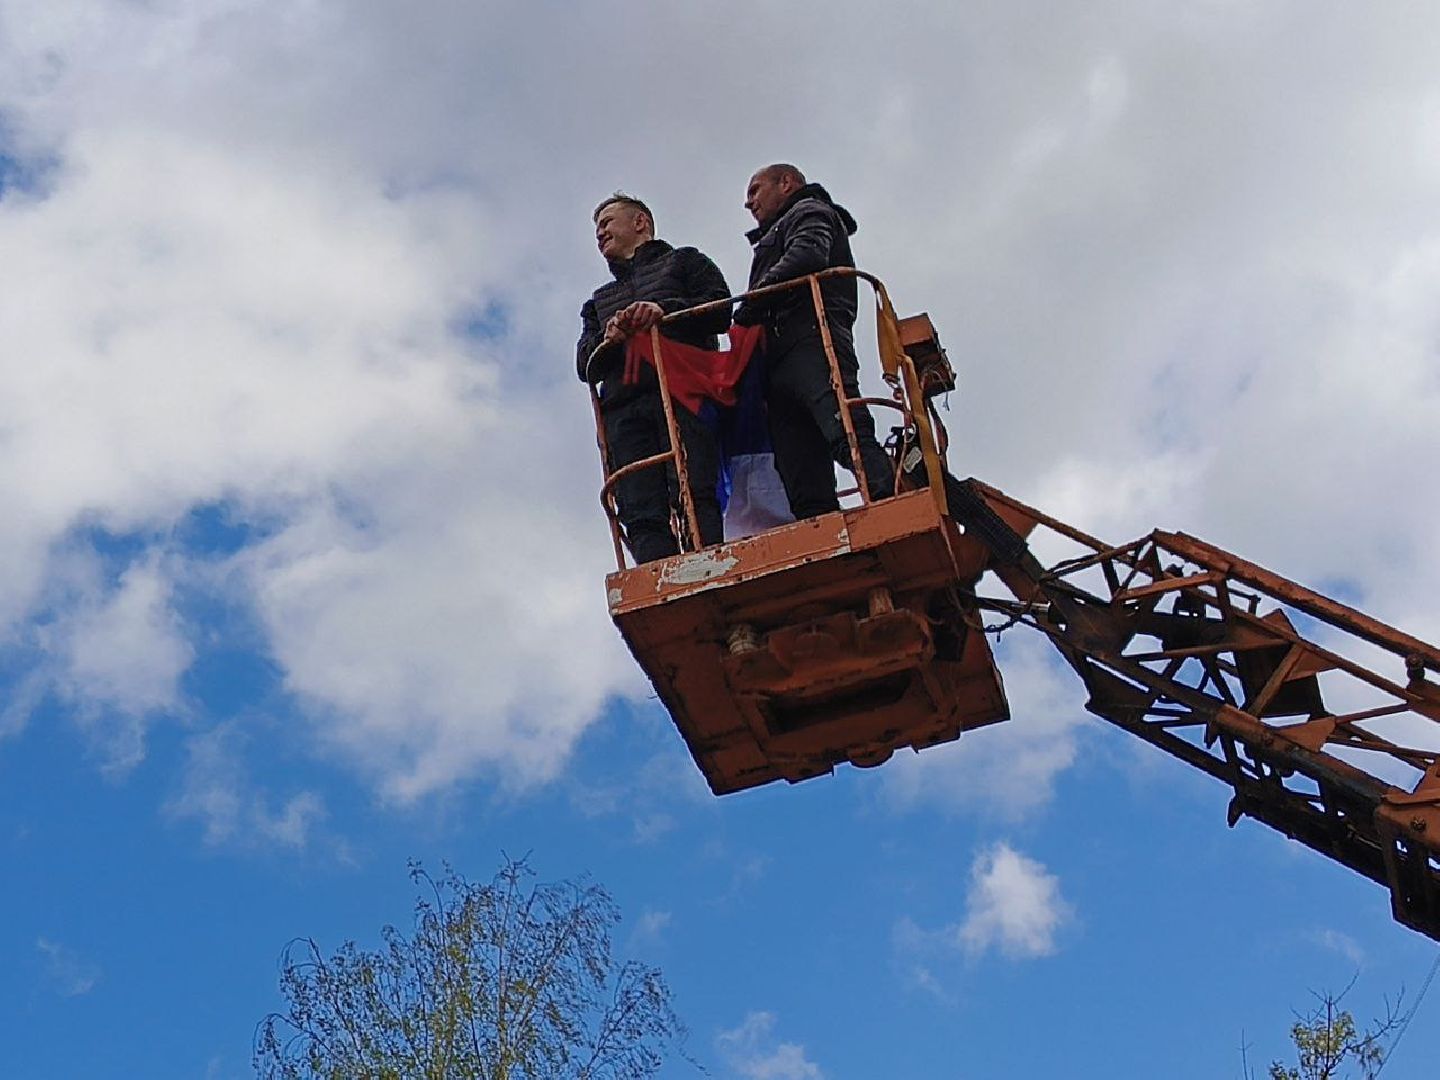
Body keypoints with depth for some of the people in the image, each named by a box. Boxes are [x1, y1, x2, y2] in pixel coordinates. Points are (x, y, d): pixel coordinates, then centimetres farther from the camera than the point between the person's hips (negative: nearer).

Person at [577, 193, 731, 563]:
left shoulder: (682, 261, 27)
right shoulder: (599, 300, 38)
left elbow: (721, 309, 7)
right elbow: (585, 366, 22)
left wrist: (666, 310, -8)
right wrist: (607, 337, 0)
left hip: (683, 393, -4)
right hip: (624, 409, 4)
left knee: (692, 495, -24)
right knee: (642, 514, -17)